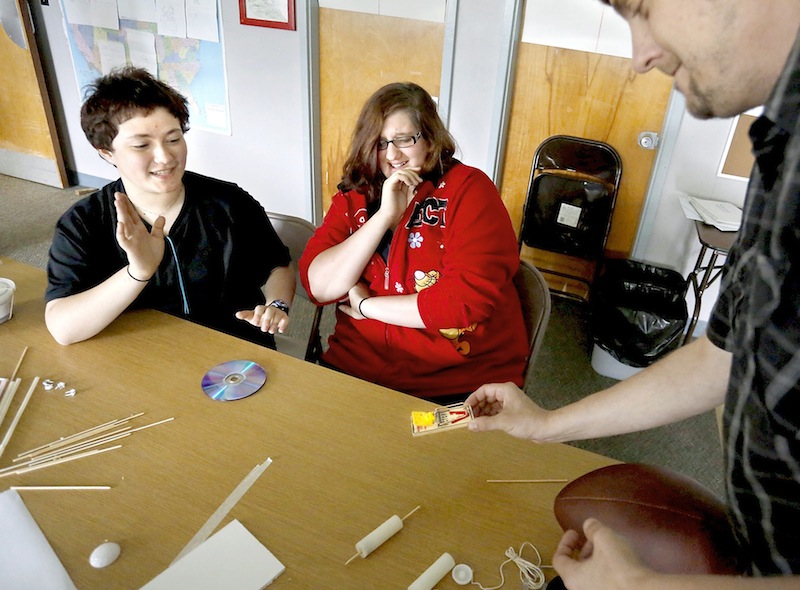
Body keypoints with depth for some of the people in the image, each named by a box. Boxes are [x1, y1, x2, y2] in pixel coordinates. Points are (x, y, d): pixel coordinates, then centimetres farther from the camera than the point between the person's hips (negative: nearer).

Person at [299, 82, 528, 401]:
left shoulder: (468, 187, -5)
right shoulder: (353, 197, 8)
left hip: (458, 384, -4)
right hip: (357, 367, 4)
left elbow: (470, 299, -17)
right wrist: (384, 215, -13)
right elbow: (319, 287, -4)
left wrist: (366, 306, -7)